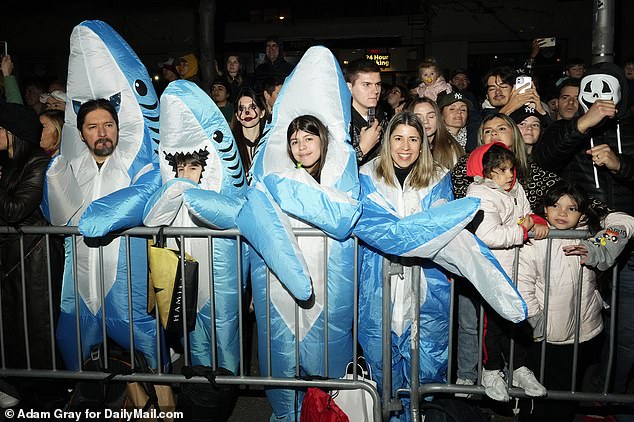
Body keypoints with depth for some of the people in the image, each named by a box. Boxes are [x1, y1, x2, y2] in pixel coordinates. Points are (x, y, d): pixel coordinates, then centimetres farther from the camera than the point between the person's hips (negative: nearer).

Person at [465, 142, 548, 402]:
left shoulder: (516, 189, 8)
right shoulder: (480, 196, -18)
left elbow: (527, 214, 17)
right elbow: (490, 236, -29)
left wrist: (536, 222, -7)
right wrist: (523, 229, -19)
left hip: (514, 269, 7)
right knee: (493, 321, 5)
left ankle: (519, 368, 31)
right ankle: (492, 372, 21)